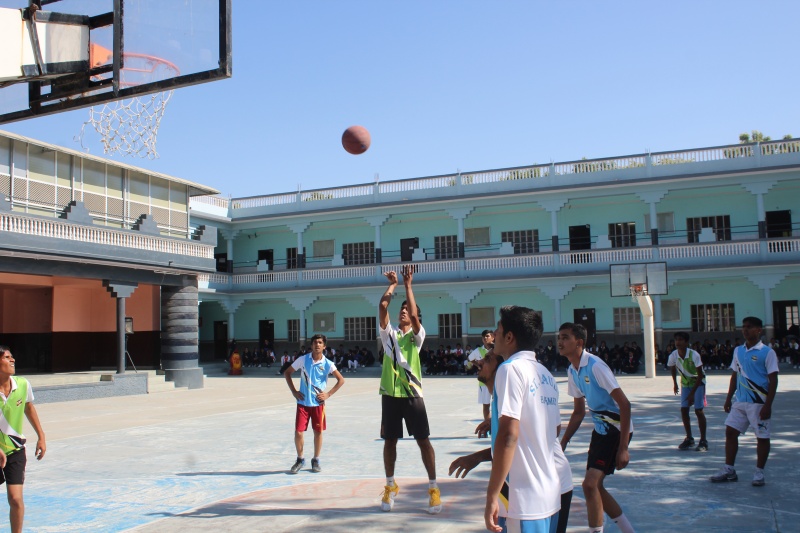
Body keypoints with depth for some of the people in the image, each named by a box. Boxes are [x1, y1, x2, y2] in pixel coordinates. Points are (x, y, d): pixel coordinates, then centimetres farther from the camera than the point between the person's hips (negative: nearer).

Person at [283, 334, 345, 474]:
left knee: (318, 431, 5)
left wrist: (328, 394, -7)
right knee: (298, 432, -3)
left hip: (318, 403, 0)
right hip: (303, 402, 0)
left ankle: (316, 460, 22)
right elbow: (287, 373, 6)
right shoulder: (303, 359, -3)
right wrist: (294, 391, -1)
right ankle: (300, 460, 18)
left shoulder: (327, 364, -4)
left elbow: (341, 380, -1)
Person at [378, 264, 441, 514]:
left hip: (412, 394, -3)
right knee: (389, 440, 9)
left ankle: (433, 488, 7)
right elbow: (382, 307, -4)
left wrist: (408, 285, -12)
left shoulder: (417, 335, 3)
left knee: (423, 440, 0)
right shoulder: (389, 333, 9)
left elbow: (414, 315, -15)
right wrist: (393, 284, 2)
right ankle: (390, 486, 23)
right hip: (390, 394, 3)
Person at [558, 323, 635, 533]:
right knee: (594, 485, 11)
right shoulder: (572, 371, 5)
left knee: (590, 484, -17)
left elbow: (624, 403, -23)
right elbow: (579, 412, 15)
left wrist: (623, 447, -24)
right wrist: (563, 442, 10)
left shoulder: (595, 366, -21)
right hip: (600, 429, 9)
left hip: (617, 429, -9)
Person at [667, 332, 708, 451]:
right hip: (685, 384, 4)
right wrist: (675, 383, 14)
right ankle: (689, 439, 12)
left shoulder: (694, 355, -28)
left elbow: (700, 375, -22)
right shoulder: (673, 356, -15)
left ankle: (703, 441, -1)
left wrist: (692, 393, -24)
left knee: (698, 410, -10)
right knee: (683, 410, -1)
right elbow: (673, 369, 9)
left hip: (698, 383, -4)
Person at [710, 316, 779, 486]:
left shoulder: (767, 352, -8)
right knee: (730, 432, 4)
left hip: (759, 403, -6)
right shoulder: (738, 351, 10)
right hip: (740, 402, 6)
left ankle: (759, 473, 16)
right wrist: (728, 399, 13)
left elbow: (773, 380, -10)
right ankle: (729, 470, 12)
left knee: (762, 437, 4)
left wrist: (768, 405, -16)